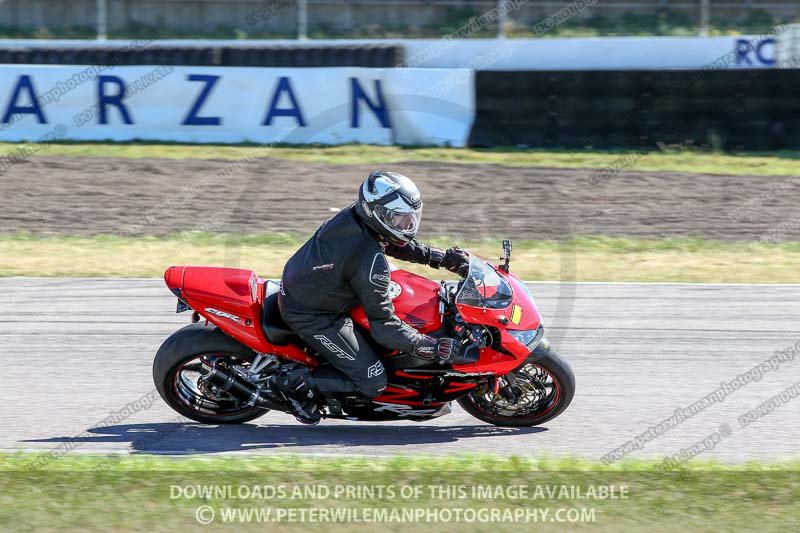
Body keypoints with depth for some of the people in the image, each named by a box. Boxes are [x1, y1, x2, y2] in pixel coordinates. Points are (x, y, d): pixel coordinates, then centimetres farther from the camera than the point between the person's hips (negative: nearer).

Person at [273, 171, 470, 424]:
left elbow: (398, 244, 13)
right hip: (310, 316, -9)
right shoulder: (371, 261, -31)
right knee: (372, 383, -7)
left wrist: (445, 257, 6)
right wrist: (432, 348, -24)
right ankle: (295, 382, -1)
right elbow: (383, 326, -25)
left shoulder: (354, 215, -7)